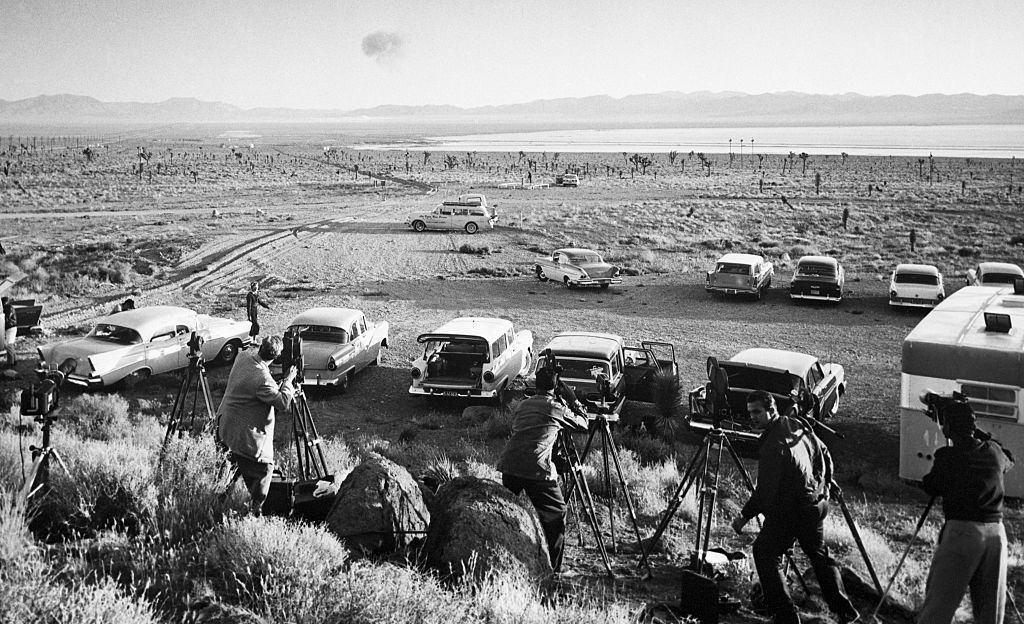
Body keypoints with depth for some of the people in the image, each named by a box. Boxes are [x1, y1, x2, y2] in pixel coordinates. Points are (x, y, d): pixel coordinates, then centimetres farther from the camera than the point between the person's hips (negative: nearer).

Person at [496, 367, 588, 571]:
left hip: (508, 465, 6)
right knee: (556, 513, 7)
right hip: (536, 469, -5)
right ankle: (552, 568, 4)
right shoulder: (556, 408, 3)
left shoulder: (523, 405, 18)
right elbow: (583, 424, 15)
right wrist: (574, 402, 32)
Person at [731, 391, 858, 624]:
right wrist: (825, 486, 29)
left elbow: (765, 491, -23)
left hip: (790, 512, -9)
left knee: (764, 552, 3)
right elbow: (824, 454, 18)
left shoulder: (773, 445, -23)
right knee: (819, 554, 22)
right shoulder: (798, 425, 4)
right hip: (817, 503, 9)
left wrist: (744, 516, -14)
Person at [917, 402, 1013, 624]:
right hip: (996, 532, 5)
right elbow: (1009, 463, 31)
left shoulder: (947, 457, -5)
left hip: (961, 530, -5)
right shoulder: (994, 451, 8)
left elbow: (930, 487, 7)